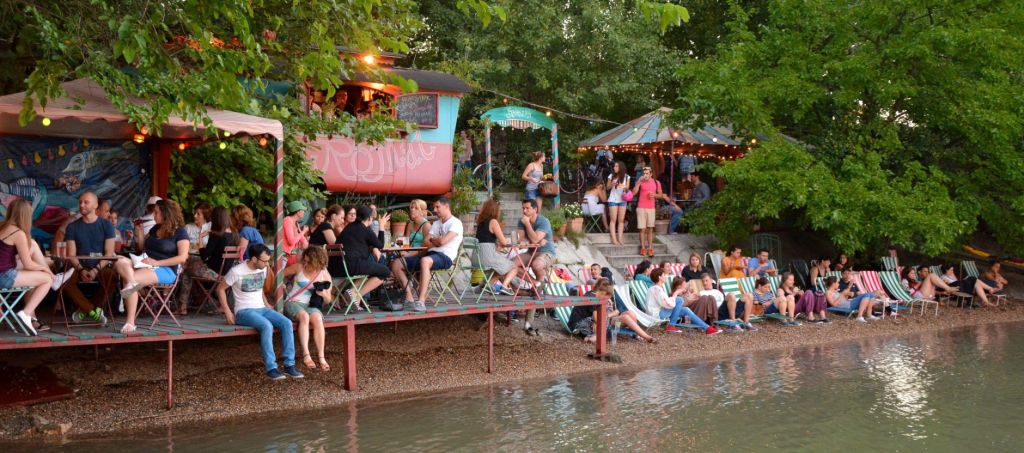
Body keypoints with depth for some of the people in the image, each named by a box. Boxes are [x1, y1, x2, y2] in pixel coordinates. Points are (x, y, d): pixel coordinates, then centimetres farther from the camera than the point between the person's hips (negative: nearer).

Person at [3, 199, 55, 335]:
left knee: (33, 276, 30)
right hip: (4, 277, -9)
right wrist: (44, 267, 7)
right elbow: (28, 265, -12)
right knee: (47, 278, 2)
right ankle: (26, 313, -2)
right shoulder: (19, 233, -15)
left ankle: (32, 319, 26)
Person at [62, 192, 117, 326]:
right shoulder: (73, 227, 8)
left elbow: (109, 253, -3)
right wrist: (81, 270, -18)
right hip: (80, 267, 1)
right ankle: (94, 311, -22)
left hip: (101, 267, -1)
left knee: (112, 277, -33)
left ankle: (85, 310, -13)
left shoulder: (106, 225, 3)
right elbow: (71, 255, 1)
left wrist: (95, 270, -18)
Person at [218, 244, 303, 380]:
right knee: (267, 326, -36)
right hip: (244, 311, -6)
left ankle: (289, 365, -20)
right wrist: (227, 312, -7)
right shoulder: (236, 271, -11)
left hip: (262, 309, 6)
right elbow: (220, 289, -2)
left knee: (287, 323, -20)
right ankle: (271, 368, -32)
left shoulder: (263, 269, 8)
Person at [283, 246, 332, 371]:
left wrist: (323, 294, -12)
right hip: (293, 303, -1)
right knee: (304, 316, -38)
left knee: (317, 318, -36)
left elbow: (328, 300, 10)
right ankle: (306, 355, -43)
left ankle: (321, 357, -36)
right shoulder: (299, 267, 3)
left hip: (310, 305, 1)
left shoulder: (325, 275, 6)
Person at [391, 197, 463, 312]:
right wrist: (437, 241, -5)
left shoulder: (455, 223, -1)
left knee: (425, 261, -43)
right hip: (430, 254, 9)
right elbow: (425, 242, 13)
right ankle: (409, 298, -10)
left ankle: (421, 301, -47)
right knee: (396, 263, -3)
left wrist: (432, 240, 5)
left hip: (445, 257, -9)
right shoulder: (436, 224, 25)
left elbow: (442, 241, -15)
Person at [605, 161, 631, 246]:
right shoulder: (611, 176, 0)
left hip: (623, 200, 2)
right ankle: (614, 239, -6)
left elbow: (627, 187, 4)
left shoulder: (626, 177, 2)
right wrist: (612, 184, -15)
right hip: (613, 200, -2)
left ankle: (620, 239, 2)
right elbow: (607, 187, 5)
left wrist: (626, 187, -19)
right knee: (613, 219, -5)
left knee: (621, 220, 1)